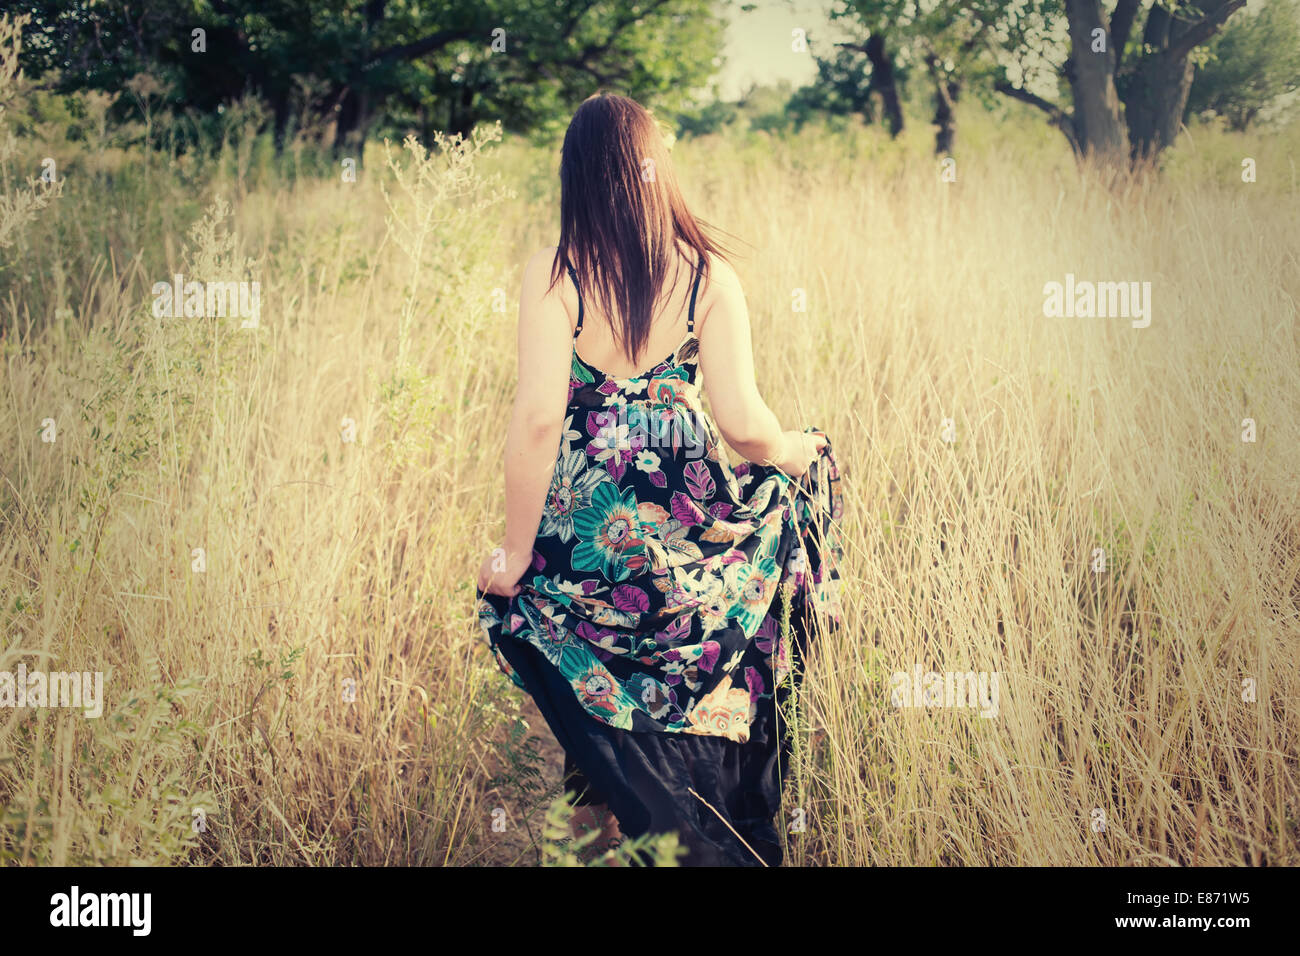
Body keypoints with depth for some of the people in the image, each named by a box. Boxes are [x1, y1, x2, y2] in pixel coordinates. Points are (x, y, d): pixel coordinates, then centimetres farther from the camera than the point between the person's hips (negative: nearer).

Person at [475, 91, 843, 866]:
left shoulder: (553, 273, -10)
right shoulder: (710, 275, -6)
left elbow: (538, 417, -16)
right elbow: (742, 424, -10)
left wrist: (515, 550, -8)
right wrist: (803, 452, 13)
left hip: (584, 531, -1)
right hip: (684, 519, 1)